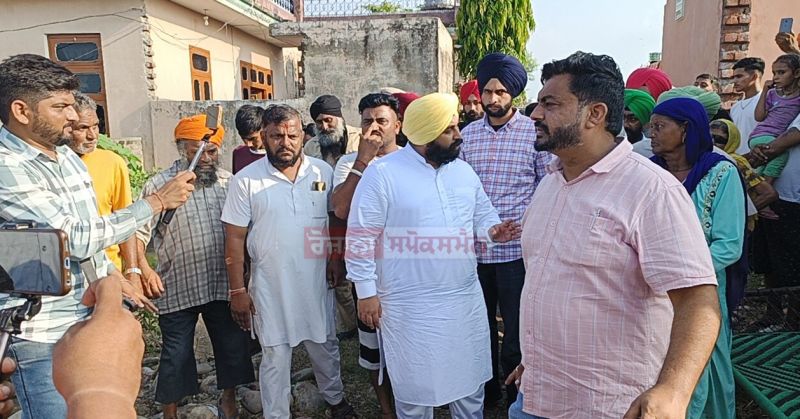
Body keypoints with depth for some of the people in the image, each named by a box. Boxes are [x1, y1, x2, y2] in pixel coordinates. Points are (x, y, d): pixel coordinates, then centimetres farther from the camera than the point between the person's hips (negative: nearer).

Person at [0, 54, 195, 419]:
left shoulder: (65, 154, 7)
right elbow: (76, 238, -23)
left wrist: (114, 276, 17)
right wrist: (157, 201, -19)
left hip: (92, 318, 7)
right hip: (42, 336, -7)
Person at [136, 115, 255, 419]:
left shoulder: (228, 182, 3)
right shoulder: (159, 185, -6)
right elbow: (138, 233, -6)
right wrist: (144, 270, -17)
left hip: (224, 285, 3)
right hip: (178, 289, -3)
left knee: (233, 345, 14)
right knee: (176, 354, 10)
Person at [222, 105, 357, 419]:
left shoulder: (324, 172, -2)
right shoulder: (246, 180, -8)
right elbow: (234, 238, -6)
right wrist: (238, 291, -6)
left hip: (318, 282, 3)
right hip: (271, 287, -2)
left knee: (325, 347, 20)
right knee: (275, 359, 10)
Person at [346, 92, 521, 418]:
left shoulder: (464, 170, 6)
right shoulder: (382, 173, -12)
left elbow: (483, 216, 15)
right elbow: (361, 237, -10)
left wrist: (493, 231, -9)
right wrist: (366, 292, -10)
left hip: (466, 299, 5)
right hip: (410, 307, -5)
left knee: (470, 383, 21)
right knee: (415, 390, 12)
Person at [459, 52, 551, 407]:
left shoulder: (535, 132, -4)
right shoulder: (467, 134, 7)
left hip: (517, 248, -3)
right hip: (474, 248, 4)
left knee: (516, 330, 7)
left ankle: (516, 397, 29)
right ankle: (486, 390, 37)